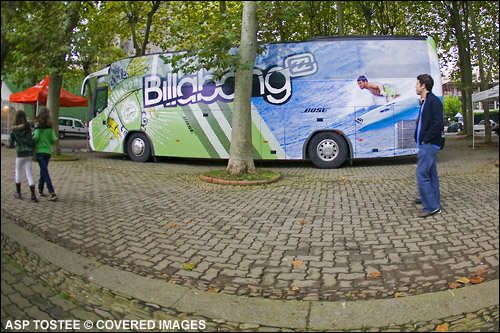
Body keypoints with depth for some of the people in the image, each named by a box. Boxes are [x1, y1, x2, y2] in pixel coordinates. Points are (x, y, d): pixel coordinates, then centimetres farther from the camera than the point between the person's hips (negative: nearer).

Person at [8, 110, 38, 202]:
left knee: (18, 172, 17)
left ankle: (18, 193, 22)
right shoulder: (28, 128, 0)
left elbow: (10, 144, 1)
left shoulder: (14, 130, -6)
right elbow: (32, 140, 1)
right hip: (29, 153, 2)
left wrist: (12, 145, 21)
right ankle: (33, 195, -6)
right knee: (28, 174, 4)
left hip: (21, 153, -2)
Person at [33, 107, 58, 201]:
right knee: (43, 170, 19)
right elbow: (53, 139, -3)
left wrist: (32, 140, 6)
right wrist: (55, 139, 19)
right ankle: (40, 189, 27)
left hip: (40, 151, -4)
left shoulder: (39, 126, -6)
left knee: (45, 172, -7)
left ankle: (52, 193, -17)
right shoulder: (50, 127, 3)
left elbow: (36, 137, -15)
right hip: (48, 151, 4)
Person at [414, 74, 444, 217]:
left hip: (429, 145, -10)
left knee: (421, 174, -12)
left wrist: (426, 139, -17)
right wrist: (419, 139, 13)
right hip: (427, 145, 10)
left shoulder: (433, 101, -12)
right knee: (431, 174, 11)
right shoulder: (425, 102, 18)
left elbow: (437, 123, -20)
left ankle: (430, 206, -7)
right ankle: (435, 207, 18)